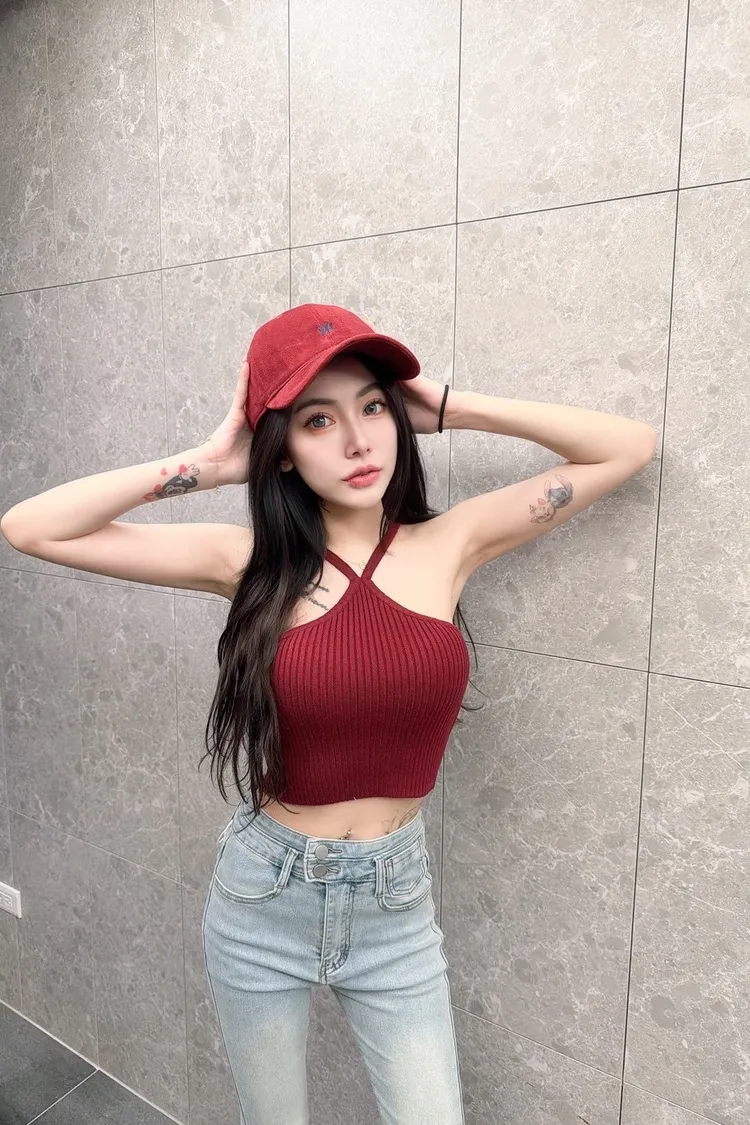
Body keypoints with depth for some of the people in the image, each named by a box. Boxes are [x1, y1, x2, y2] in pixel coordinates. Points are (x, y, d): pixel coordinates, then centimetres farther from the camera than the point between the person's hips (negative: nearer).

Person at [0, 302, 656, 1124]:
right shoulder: (249, 560, -11)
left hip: (395, 903, 1)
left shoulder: (448, 545, -9)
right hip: (262, 900, 0)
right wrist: (207, 463, -14)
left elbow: (630, 447, -6)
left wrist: (452, 410, -10)